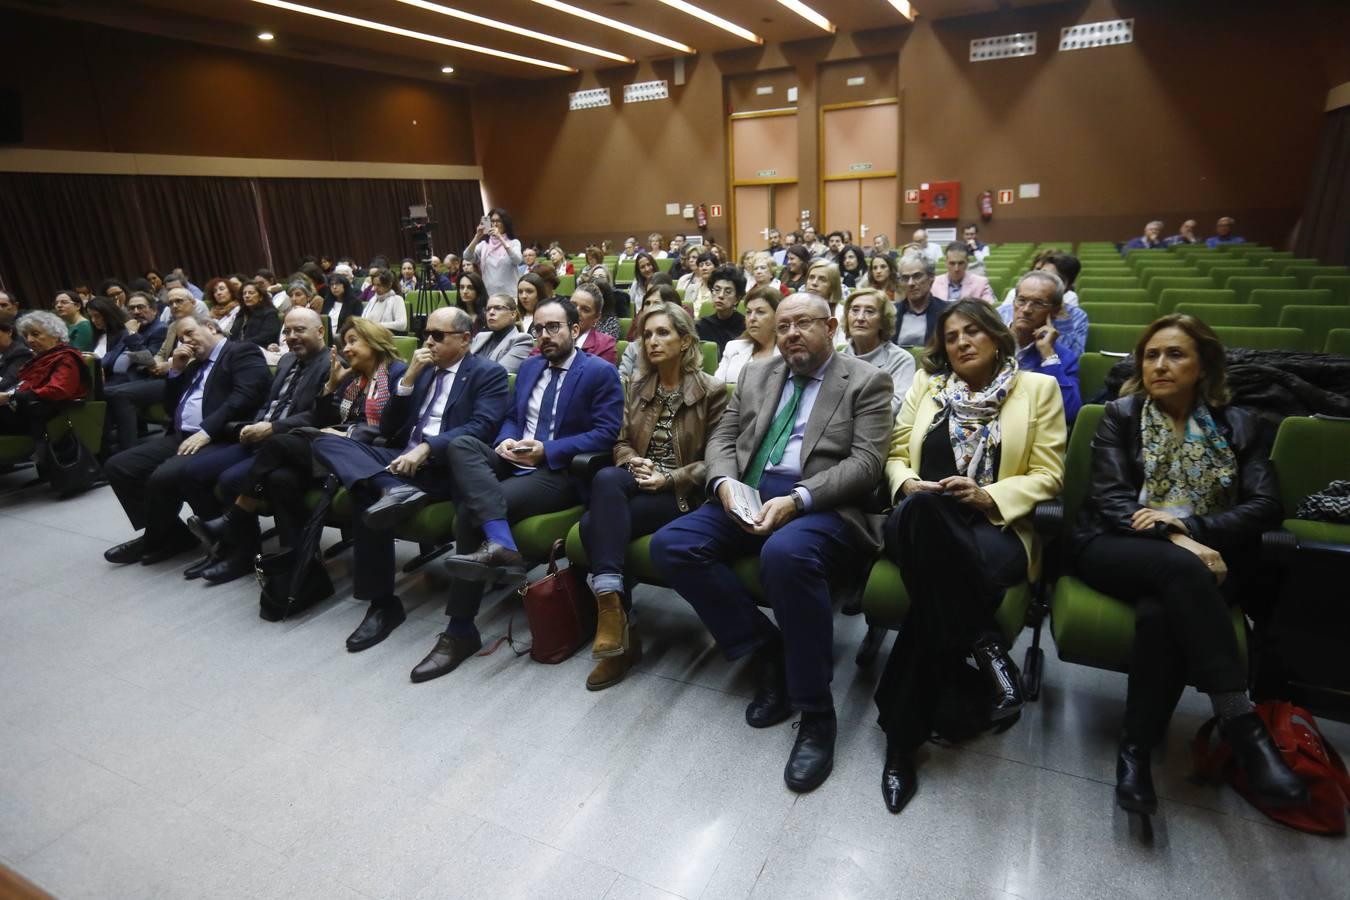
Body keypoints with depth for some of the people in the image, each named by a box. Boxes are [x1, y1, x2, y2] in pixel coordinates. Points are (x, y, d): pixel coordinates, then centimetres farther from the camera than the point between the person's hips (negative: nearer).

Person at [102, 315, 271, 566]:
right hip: (180, 437, 10)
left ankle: (154, 540, 0)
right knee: (117, 466, -3)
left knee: (165, 476, -29)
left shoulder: (243, 352, -2)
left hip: (219, 439, -9)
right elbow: (171, 405, 26)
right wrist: (176, 369, 12)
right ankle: (172, 534, 2)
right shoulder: (194, 364, 26)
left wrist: (206, 431, -25)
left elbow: (244, 397, -18)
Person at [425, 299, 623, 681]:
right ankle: (500, 545, -40)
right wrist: (506, 441, -4)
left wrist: (547, 450, -18)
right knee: (462, 444, -26)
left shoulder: (601, 373, -3)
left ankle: (461, 630, -19)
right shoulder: (528, 367, 21)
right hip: (516, 462, 7)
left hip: (560, 471, -7)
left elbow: (607, 434, -12)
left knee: (470, 508, -27)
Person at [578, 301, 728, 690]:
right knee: (606, 478, -32)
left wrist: (669, 479, -16)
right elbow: (622, 443, 15)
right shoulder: (638, 387, 14)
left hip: (683, 493, -5)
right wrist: (633, 462, -9)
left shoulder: (711, 390, -2)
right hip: (640, 481, 5)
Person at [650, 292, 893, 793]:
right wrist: (725, 481, -7)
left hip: (821, 505, -5)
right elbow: (722, 439, 17)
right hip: (748, 496, 6)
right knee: (670, 545, -18)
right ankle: (767, 649, -4)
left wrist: (796, 500, -20)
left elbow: (865, 462, -6)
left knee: (785, 553, -38)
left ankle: (816, 714, -20)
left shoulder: (866, 382, 5)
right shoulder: (756, 377, 20)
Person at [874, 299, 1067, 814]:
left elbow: (1047, 475, 6)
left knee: (939, 579, -37)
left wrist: (989, 496, -13)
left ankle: (903, 736, -24)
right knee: (924, 507, -39)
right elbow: (896, 454, 16)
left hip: (993, 524, -1)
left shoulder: (1038, 389, 13)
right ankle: (984, 647, -25)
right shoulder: (926, 383, 19)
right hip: (922, 520, 2)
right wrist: (909, 483, -7)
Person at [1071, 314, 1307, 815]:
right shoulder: (1121, 415, 10)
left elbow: (1266, 507, 2)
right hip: (1118, 551, -1)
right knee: (1178, 567, -36)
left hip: (1203, 558, 1)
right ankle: (1241, 726, -31)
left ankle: (1136, 751, -23)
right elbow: (1109, 498, -3)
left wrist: (1188, 524, -16)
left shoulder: (1238, 425, 14)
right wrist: (1174, 541, -19)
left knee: (1159, 612, -34)